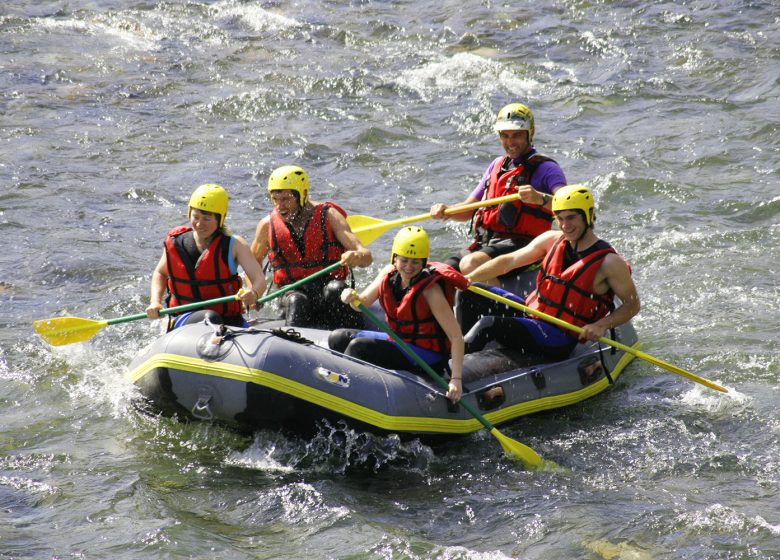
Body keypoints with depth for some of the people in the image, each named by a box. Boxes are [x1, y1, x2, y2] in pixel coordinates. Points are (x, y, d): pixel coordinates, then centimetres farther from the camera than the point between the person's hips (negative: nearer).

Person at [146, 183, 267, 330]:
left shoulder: (234, 245, -4)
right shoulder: (175, 242, 3)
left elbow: (259, 280, -15)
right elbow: (160, 273, 23)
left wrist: (253, 294, -40)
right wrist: (155, 302, 4)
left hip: (228, 319, 0)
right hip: (184, 321, 0)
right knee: (211, 318, -35)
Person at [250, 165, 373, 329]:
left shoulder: (328, 216, -3)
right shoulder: (267, 226, 5)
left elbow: (367, 256, -13)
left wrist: (355, 257, -37)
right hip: (293, 292, 1)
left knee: (334, 290, -35)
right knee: (296, 301, -34)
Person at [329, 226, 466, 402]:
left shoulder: (429, 289, -22)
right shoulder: (389, 273, -3)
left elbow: (456, 337, -25)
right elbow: (363, 304, 5)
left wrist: (456, 379, -34)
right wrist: (352, 298, -21)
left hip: (426, 356, -8)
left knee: (359, 347, -23)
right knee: (338, 338, 4)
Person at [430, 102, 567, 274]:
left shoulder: (544, 168, -2)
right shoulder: (497, 165, 21)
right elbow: (468, 210, 23)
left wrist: (540, 198, -40)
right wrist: (445, 211, 1)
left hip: (518, 245, -7)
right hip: (484, 244, 7)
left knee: (470, 264, -34)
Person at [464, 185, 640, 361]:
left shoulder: (608, 262, -13)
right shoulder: (552, 240, 4)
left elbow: (633, 304, -5)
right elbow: (509, 261, 6)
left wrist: (602, 326, -20)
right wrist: (468, 278, -4)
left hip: (557, 340, -7)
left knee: (489, 325, -28)